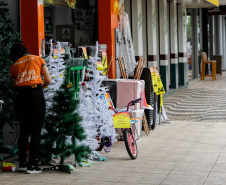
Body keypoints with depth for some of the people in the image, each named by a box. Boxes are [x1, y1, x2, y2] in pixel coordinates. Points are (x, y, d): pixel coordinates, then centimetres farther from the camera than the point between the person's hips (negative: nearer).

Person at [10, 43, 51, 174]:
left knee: (24, 131, 16)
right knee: (36, 132, 2)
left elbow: (16, 84, 8)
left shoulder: (13, 66, 19)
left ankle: (22, 163, 18)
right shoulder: (37, 59, 15)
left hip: (19, 96, 3)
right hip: (36, 94, -3)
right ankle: (32, 166, 0)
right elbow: (48, 80, 10)